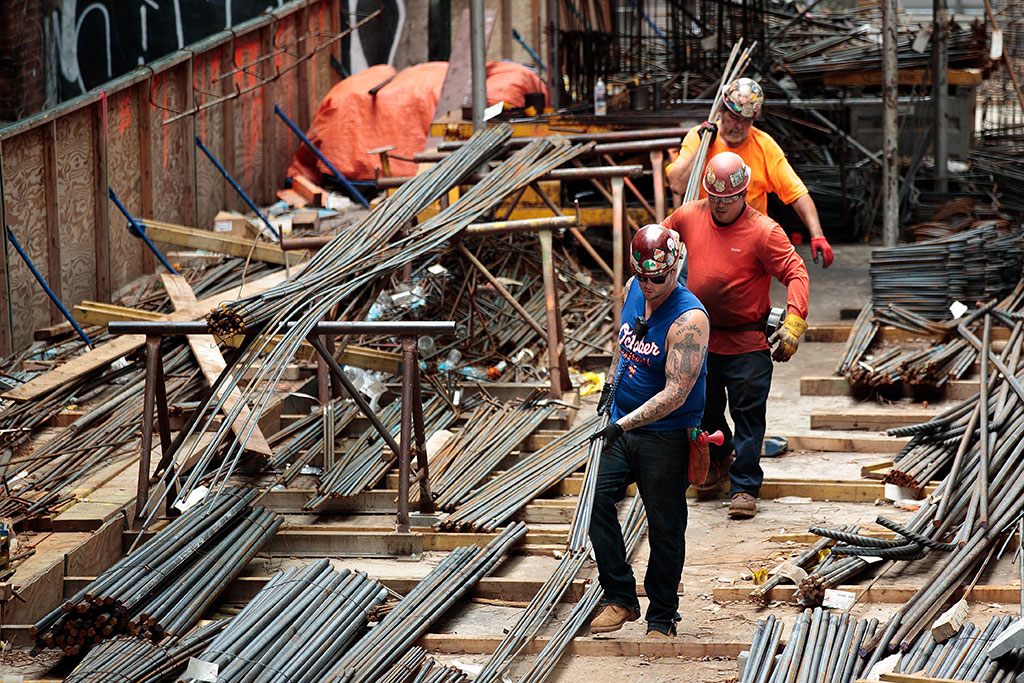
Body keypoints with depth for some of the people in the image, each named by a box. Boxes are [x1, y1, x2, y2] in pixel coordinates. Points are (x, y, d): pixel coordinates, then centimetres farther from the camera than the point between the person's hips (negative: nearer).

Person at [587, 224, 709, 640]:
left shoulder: (689, 319, -22)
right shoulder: (634, 290, 1)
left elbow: (676, 393, -27)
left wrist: (624, 424, -32)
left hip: (666, 437, -7)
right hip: (622, 424, 7)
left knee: (664, 527, 3)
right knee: (597, 501, -4)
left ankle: (662, 618, 17)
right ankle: (620, 598, 7)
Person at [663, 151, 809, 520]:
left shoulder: (762, 230, -15)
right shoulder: (688, 216, -1)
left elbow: (796, 273, -15)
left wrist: (794, 322, -26)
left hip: (748, 341, -4)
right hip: (700, 336, 4)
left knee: (748, 413, -1)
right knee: (703, 407, 17)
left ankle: (744, 487, 6)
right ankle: (719, 458, 44)